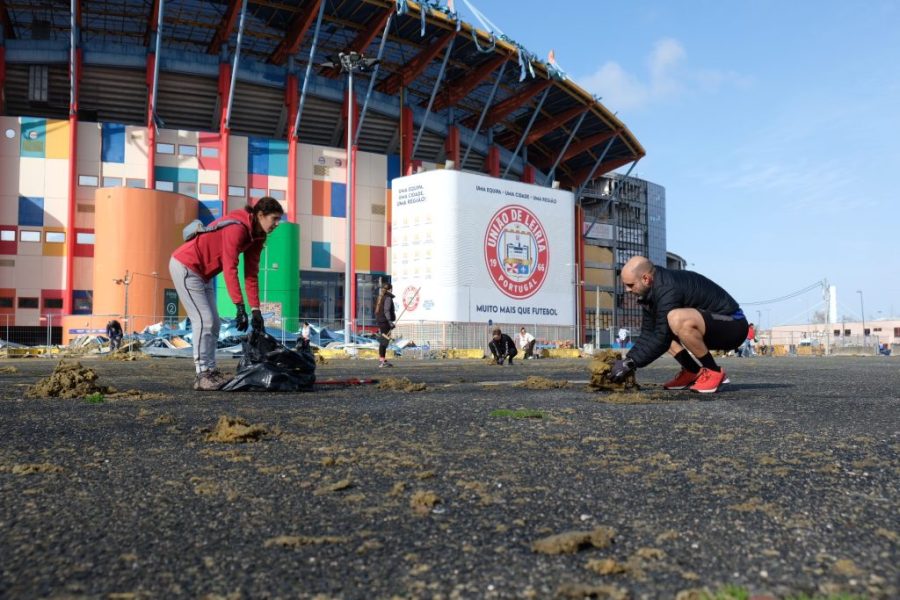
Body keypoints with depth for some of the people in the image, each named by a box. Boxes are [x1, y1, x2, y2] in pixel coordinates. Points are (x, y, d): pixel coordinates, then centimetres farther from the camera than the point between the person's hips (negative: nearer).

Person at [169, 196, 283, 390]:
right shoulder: (237, 228, -27)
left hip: (203, 272, 10)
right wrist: (240, 307, -33)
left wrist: (255, 310, -6)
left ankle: (210, 371, 9)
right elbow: (230, 269, -31)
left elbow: (251, 274, -1)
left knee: (214, 322, 6)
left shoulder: (257, 236, 1)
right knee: (204, 320, -14)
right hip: (185, 266, -10)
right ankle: (202, 375, -10)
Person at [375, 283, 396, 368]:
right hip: (385, 321, -9)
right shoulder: (388, 298, -10)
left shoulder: (380, 297, 16)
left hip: (379, 321, 10)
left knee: (383, 341, 14)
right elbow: (386, 311, -20)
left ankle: (384, 360, 20)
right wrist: (390, 321, -23)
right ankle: (381, 361, -9)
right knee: (384, 341, -8)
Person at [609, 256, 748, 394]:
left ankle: (714, 373, -16)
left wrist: (631, 362, -21)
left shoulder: (668, 289, -26)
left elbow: (662, 339, -27)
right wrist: (628, 359, -3)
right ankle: (693, 372, 6)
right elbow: (648, 332, 8)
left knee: (677, 319, -35)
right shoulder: (652, 291, 4)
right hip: (713, 327, 10)